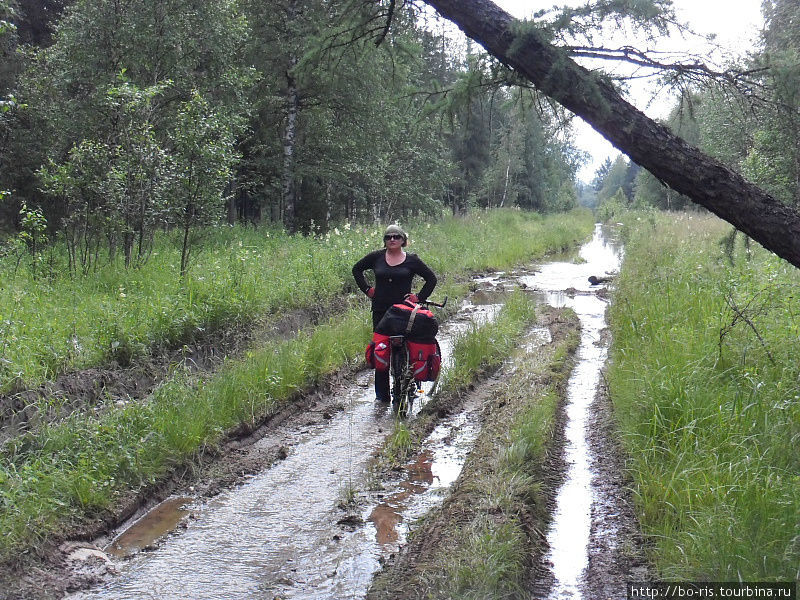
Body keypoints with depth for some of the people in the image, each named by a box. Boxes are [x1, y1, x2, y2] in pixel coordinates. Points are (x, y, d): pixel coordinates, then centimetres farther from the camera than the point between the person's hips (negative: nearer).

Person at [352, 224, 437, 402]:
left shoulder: (412, 260, 4)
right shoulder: (376, 257, 8)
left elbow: (431, 278, 12)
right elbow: (357, 269, 22)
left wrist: (420, 297, 3)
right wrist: (366, 289, 11)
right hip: (380, 310, 2)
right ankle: (382, 393, 7)